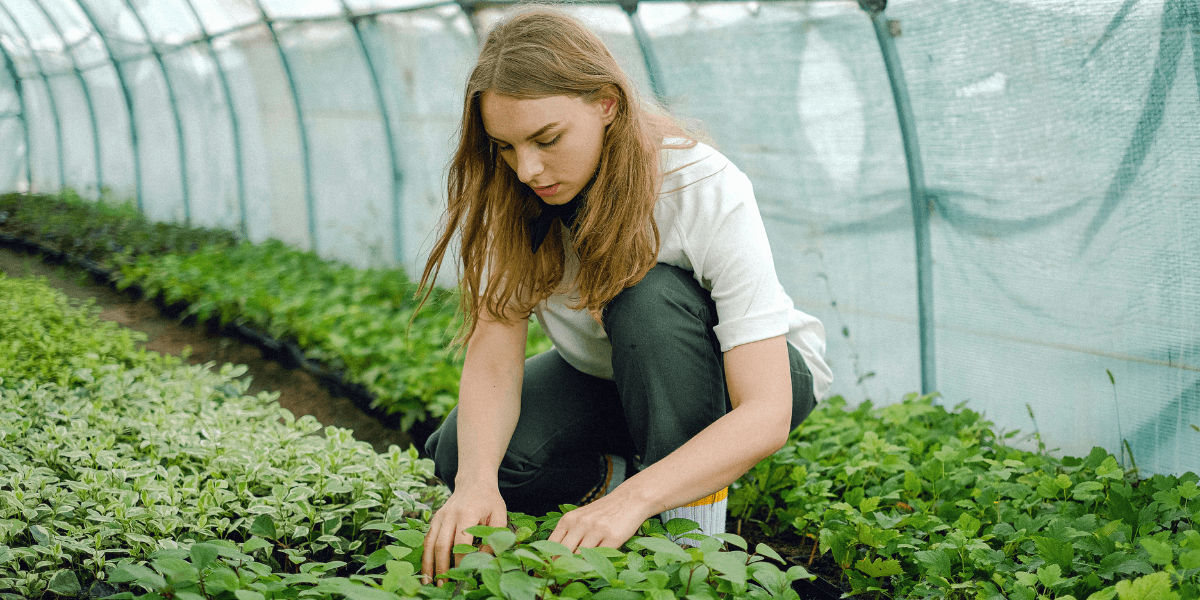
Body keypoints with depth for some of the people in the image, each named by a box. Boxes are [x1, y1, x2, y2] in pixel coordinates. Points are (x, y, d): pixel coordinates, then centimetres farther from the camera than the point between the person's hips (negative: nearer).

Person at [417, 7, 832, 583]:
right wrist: (477, 480, -45)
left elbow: (767, 415, -38)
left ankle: (693, 520, -21)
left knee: (648, 296, -36)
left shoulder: (710, 193, -32)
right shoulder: (514, 198, -19)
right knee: (459, 454, -23)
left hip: (740, 372, -4)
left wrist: (631, 500, -52)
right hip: (603, 376, 4)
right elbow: (493, 361, -24)